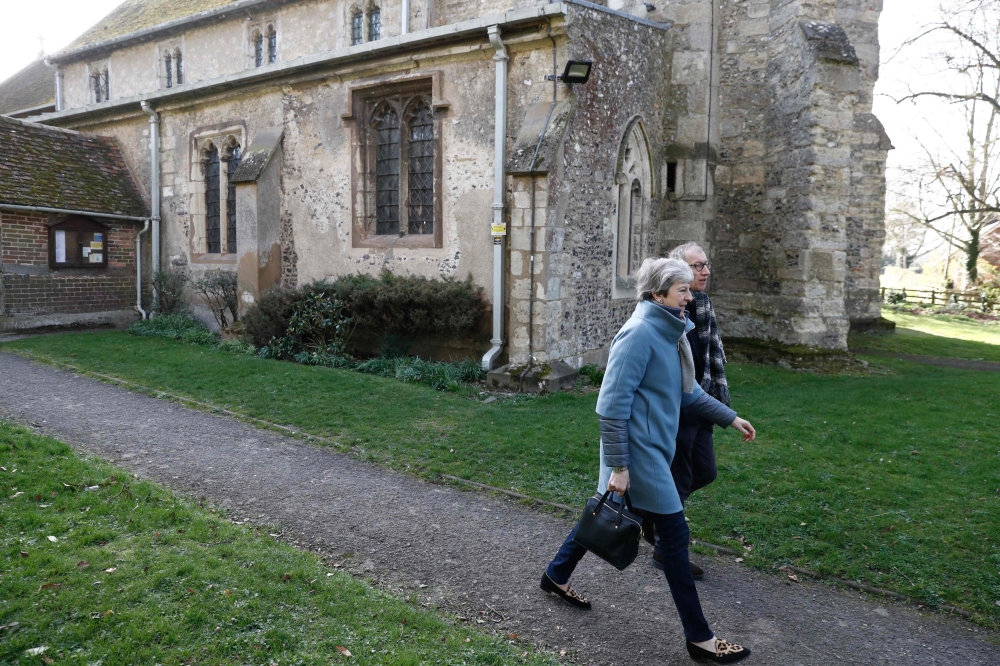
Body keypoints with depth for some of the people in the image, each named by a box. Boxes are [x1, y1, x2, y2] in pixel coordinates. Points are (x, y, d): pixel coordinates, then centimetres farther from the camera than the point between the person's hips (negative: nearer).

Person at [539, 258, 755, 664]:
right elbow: (612, 405, -22)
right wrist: (618, 465, -21)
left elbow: (687, 390, 21)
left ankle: (556, 577, 41)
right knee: (674, 534, -1)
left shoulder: (670, 333, 9)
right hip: (639, 451, -10)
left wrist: (730, 418, 20)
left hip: (652, 447, 10)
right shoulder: (640, 333, -20)